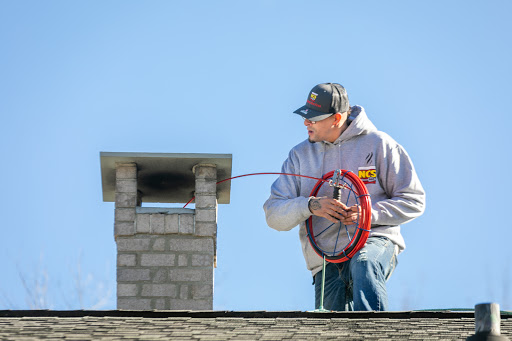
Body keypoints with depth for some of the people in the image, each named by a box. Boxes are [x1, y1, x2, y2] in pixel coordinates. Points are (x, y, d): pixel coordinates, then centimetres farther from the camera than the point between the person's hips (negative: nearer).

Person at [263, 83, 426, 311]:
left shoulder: (378, 144, 4)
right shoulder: (300, 155, 13)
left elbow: (413, 201, 3)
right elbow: (273, 215, 4)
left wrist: (370, 213, -15)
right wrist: (310, 206, -18)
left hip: (375, 241, -4)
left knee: (363, 264, -38)